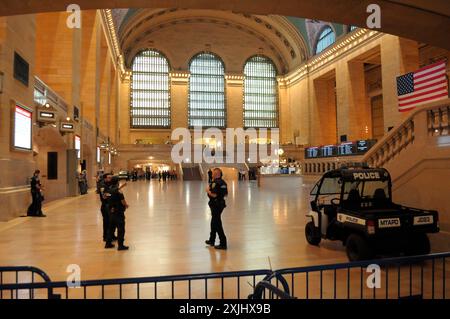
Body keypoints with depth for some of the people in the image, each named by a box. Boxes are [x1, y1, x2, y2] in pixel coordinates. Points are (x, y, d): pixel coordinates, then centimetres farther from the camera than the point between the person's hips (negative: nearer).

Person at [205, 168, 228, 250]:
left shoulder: (215, 183, -19)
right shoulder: (223, 182, 9)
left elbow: (214, 195, -25)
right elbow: (226, 194, 13)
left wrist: (208, 190, -9)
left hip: (215, 205, -10)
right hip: (221, 203, 10)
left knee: (217, 224, -4)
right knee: (214, 222, 21)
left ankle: (223, 244, -2)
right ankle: (211, 240, 34)